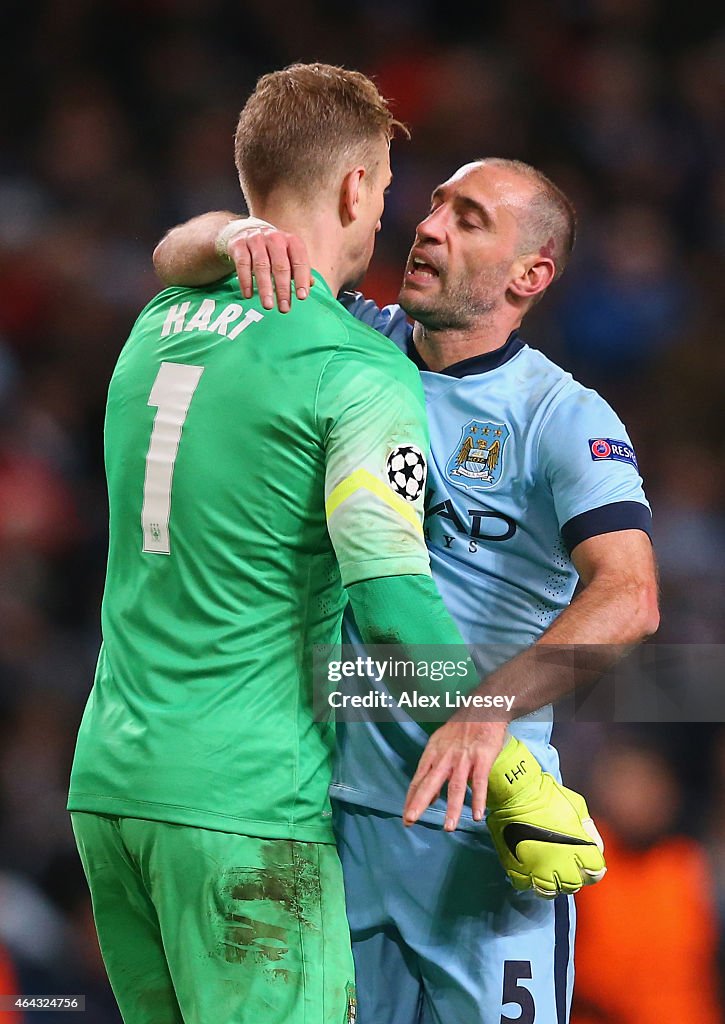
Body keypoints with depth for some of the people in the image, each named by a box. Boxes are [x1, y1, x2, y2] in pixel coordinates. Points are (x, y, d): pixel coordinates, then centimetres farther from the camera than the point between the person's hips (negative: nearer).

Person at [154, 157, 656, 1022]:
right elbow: (175, 260, 8)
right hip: (336, 796, 5)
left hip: (478, 822, -5)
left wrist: (487, 711, -39)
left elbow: (626, 597, -24)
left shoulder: (563, 417, -9)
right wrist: (237, 234, -18)